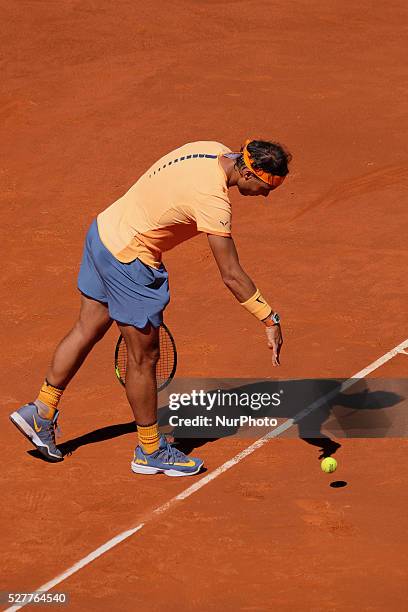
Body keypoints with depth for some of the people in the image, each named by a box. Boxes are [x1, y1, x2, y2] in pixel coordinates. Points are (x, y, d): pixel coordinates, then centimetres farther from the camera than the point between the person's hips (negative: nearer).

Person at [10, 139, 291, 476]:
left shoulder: (214, 150, -3)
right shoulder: (214, 201, -29)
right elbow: (232, 275, -28)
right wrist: (270, 320, -23)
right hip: (129, 260, -10)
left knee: (87, 330, 22)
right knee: (144, 357, 5)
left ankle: (40, 413, 34)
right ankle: (150, 451, 21)